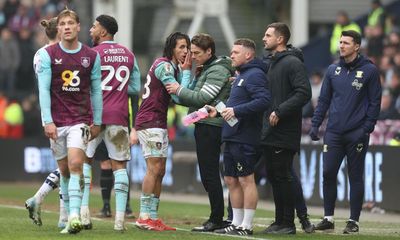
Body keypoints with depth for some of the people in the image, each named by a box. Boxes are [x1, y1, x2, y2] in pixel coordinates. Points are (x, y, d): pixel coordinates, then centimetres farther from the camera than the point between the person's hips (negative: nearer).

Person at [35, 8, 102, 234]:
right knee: (64, 170, 7)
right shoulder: (48, 55, -1)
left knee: (75, 165, -18)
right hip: (56, 122, 1)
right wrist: (47, 121, -11)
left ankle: (74, 216, -25)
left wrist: (97, 122, 9)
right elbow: (44, 90, -4)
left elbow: (96, 90, 9)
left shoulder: (92, 56, 2)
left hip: (80, 120, -1)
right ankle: (69, 214, 20)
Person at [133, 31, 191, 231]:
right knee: (154, 168, -13)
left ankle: (153, 216, 11)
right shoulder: (163, 65, -13)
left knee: (159, 172, 9)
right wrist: (186, 71, -8)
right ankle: (144, 217, -14)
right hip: (150, 123, -10)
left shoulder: (171, 67, 18)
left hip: (159, 124, 10)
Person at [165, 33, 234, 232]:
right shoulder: (205, 69, 20)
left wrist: (180, 90, -10)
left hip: (211, 127, -10)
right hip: (204, 126, 10)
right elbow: (197, 98, 18)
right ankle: (216, 219, 14)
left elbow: (202, 98, -18)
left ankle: (217, 219, -6)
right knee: (208, 175, 11)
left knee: (209, 174, -9)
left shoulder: (218, 71, -11)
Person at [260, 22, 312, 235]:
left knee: (283, 177, -6)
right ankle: (279, 221, 18)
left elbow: (304, 93, -20)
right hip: (270, 133, 9)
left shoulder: (292, 63, -11)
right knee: (273, 176, 11)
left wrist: (280, 111, -21)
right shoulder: (272, 63, 18)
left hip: (284, 133, -9)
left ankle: (288, 223, -1)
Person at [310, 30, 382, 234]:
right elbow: (324, 100, 13)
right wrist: (315, 124, 4)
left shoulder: (369, 70, -2)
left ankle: (354, 221, 8)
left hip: (356, 134, -4)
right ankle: (328, 218, 8)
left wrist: (366, 129, -11)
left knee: (355, 177, 2)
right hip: (334, 133, 4)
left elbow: (375, 102, -4)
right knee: (328, 173, -1)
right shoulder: (333, 70, 10)